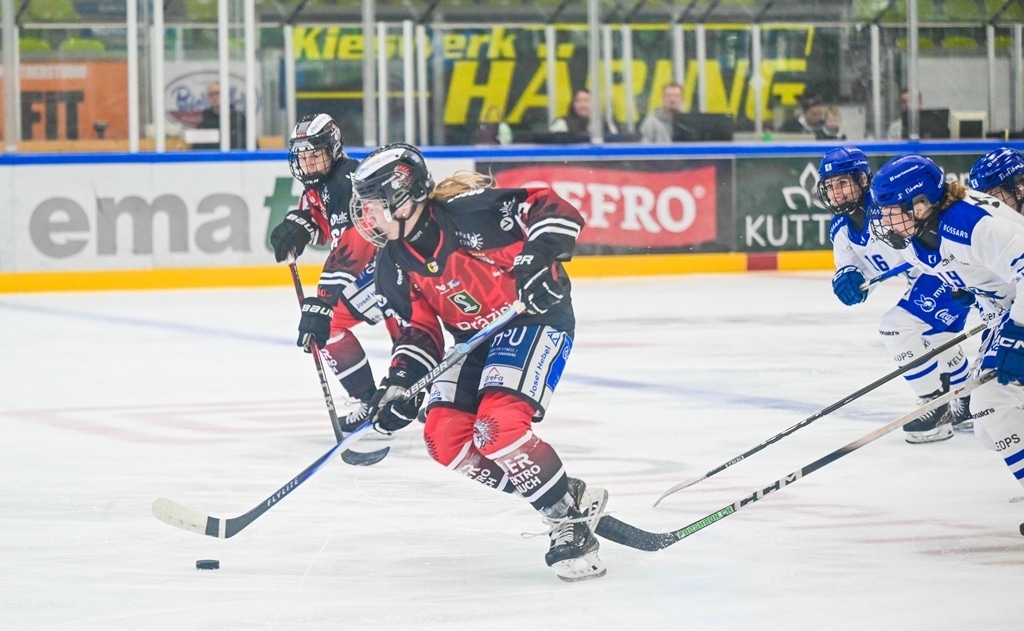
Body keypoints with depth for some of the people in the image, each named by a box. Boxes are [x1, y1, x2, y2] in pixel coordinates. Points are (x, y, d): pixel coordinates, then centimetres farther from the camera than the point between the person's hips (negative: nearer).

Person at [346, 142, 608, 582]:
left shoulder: (468, 212, -24)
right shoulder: (394, 263, -1)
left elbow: (553, 208, -24)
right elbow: (417, 328, 4)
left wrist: (539, 258, -37)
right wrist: (400, 384, -9)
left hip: (536, 317, -8)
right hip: (475, 336, 8)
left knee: (498, 426, -27)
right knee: (445, 440, -7)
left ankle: (572, 522, -11)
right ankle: (569, 497, 3)